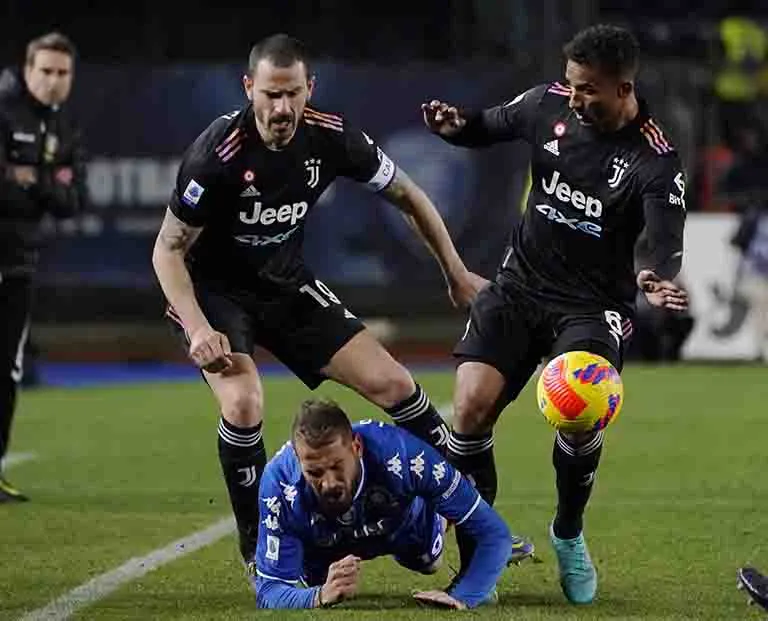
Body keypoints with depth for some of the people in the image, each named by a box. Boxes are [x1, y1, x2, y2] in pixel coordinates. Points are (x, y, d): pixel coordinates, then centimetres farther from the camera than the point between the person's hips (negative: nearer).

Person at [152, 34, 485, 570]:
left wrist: (457, 274, 6)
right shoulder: (218, 153, -28)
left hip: (286, 284, 4)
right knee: (244, 403, -29)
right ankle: (259, 550, -10)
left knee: (390, 382, -2)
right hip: (214, 289, -4)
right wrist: (198, 329, -30)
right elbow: (168, 249, -19)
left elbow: (408, 196, 3)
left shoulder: (331, 138, -15)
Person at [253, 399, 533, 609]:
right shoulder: (279, 482, -45)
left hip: (408, 528, 0)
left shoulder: (400, 453, -46)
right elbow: (268, 590, -40)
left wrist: (461, 598, -54)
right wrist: (319, 597, -62)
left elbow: (493, 532, -39)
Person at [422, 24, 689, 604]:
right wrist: (457, 125, -11)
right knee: (471, 408, -14)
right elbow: (491, 126, 12)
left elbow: (663, 241, -30)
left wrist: (657, 277, -53)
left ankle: (569, 534, 6)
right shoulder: (550, 104, -6)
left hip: (593, 304, -3)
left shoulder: (656, 162, -18)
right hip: (519, 287, 3)